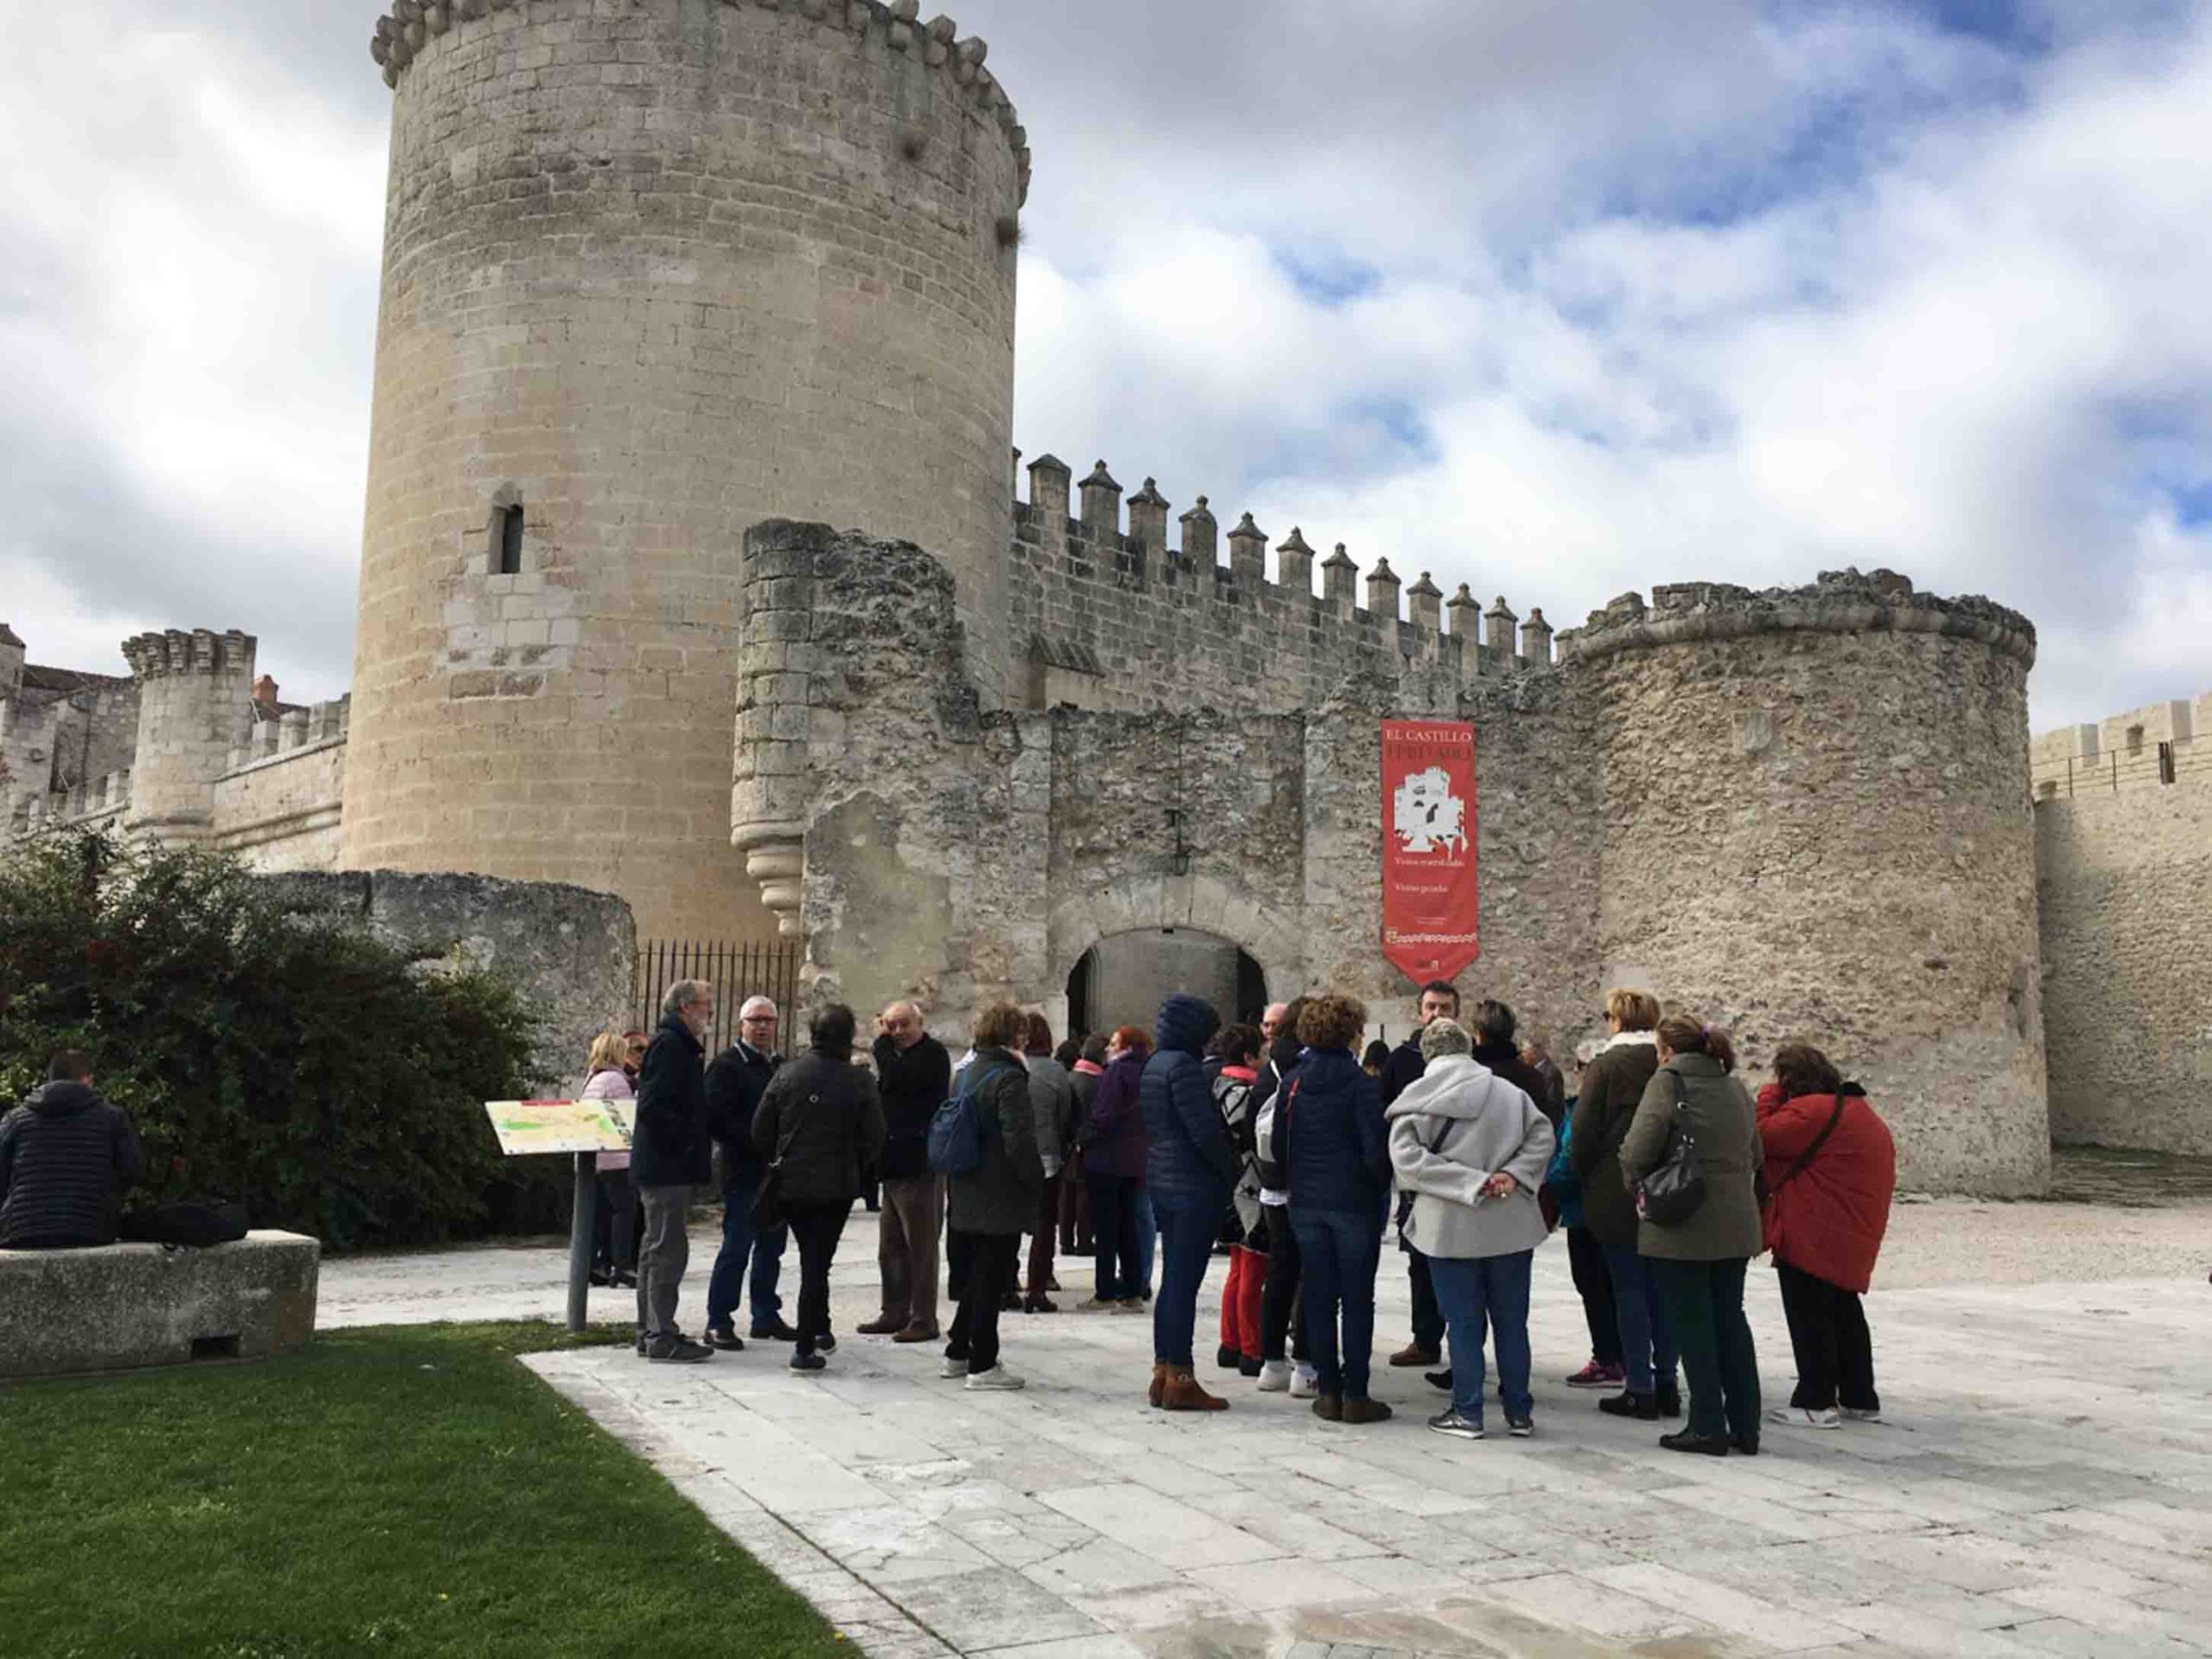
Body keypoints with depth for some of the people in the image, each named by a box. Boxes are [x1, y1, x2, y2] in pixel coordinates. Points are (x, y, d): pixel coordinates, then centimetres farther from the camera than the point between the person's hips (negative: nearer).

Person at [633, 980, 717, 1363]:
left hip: (665, 1168, 11)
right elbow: (652, 1107, -23)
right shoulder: (670, 1044, -14)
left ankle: (650, 1332, 24)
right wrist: (684, 1141, -18)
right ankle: (662, 1338, -3)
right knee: (668, 1249, -7)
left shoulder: (679, 1044, 19)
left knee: (658, 1249, 15)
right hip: (667, 1168, -11)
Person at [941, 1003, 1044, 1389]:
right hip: (1001, 1199, -8)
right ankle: (982, 1365, 5)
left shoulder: (968, 1074, 11)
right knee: (989, 1282, -1)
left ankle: (958, 1353, 26)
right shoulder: (1008, 1078, -17)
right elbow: (1019, 1141, -23)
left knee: (972, 1278, 19)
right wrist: (1037, 1183, -11)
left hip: (965, 1198, 8)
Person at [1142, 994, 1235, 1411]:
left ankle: (1163, 1373, 20)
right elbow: (1204, 1130, -20)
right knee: (1185, 1282, -4)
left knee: (1172, 1280, 14)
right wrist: (1234, 1172, -8)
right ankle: (1180, 1380, 1)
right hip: (1194, 1187, -9)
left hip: (1163, 1182, 9)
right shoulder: (1183, 1065, -16)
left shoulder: (1153, 1065, 13)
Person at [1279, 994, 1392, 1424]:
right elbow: (1376, 1150, -14)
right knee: (1357, 1300, 4)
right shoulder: (1360, 1083, -12)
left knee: (1318, 1298, 10)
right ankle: (1355, 1396, 7)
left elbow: (1279, 1147, 6)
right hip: (1354, 1203, -4)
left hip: (1306, 1203, 4)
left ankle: (1328, 1392, 14)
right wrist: (1382, 1185, 3)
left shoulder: (1293, 1083, 3)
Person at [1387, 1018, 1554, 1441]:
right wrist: (1513, 1175, -10)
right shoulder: (1510, 1093, 4)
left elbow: (1407, 1158, -14)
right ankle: (1519, 1413, 19)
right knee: (1511, 1320, 12)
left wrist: (1472, 1183, -15)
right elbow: (1541, 1137, -2)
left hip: (1450, 1227, -2)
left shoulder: (1415, 1101, -3)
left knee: (1463, 1322, 7)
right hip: (1509, 1226, 2)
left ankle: (1467, 1413, 12)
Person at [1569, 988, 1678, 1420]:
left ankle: (1639, 1389, 5)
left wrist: (1587, 1180, 6)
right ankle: (1666, 1383, 18)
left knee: (1629, 1291, 2)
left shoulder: (1605, 1066, -9)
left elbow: (1582, 1134, -9)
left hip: (1616, 1195, -4)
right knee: (1662, 1290, 13)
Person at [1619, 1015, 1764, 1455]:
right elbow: (1754, 1156, 18)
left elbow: (1638, 1147, -20)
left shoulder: (1668, 1081, -11)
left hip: (1682, 1228, -7)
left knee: (1692, 1324, 3)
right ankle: (1745, 1427, 20)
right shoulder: (1736, 1088, 12)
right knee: (1730, 1320, 15)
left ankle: (1707, 1427, 8)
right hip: (1736, 1225, 7)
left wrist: (1638, 1186, -3)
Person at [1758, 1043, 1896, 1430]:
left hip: (1811, 1238, -10)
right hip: (1851, 1241, 10)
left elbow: (1762, 1138, -19)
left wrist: (1769, 1096, -4)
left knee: (1810, 1318, -3)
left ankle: (1816, 1402, -1)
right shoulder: (1861, 1112, 16)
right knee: (1845, 1314, 17)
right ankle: (1860, 1399, 24)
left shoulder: (1811, 1110, -17)